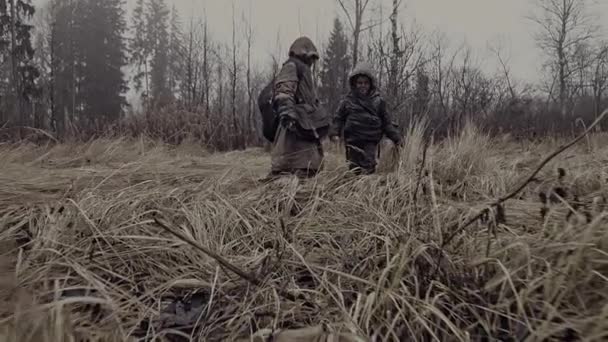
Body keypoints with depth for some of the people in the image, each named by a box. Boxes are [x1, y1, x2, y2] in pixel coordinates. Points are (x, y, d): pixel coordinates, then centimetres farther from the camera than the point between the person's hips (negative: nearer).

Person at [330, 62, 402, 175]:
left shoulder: (378, 100, 5)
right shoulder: (348, 100, 4)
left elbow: (386, 121, 9)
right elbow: (339, 118, 9)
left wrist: (396, 137, 6)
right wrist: (334, 132, -5)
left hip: (371, 141, -1)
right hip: (353, 140, 1)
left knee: (368, 167, -13)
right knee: (354, 168, 7)